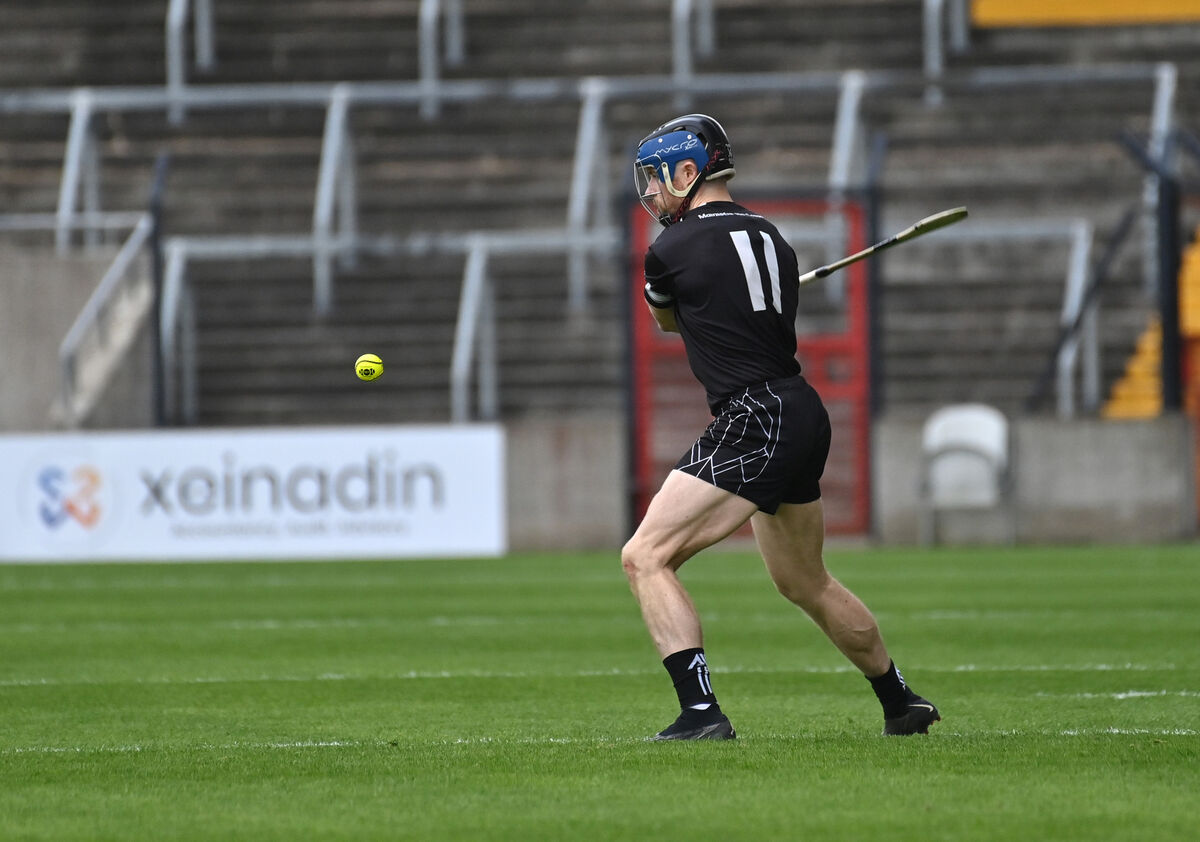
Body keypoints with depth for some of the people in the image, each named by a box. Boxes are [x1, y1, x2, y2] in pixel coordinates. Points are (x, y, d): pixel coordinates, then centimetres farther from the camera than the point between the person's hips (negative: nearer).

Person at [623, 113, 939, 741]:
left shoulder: (672, 250, -6)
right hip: (803, 415, 9)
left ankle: (701, 712, -22)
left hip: (755, 422, -9)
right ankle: (901, 705, 37)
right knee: (806, 584, 26)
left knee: (645, 556, -12)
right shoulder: (771, 239, 14)